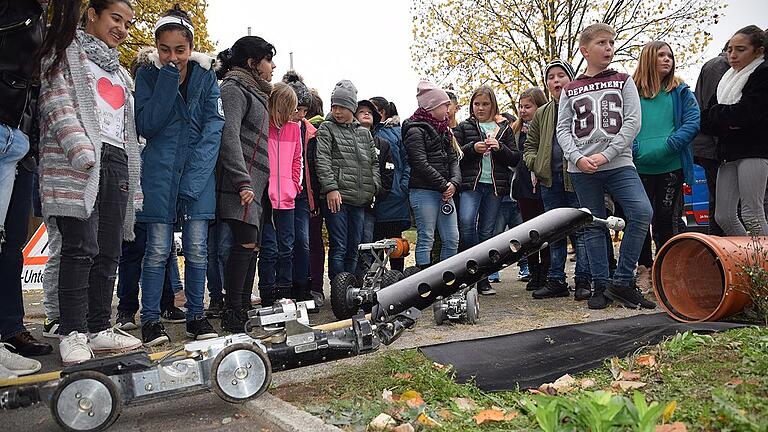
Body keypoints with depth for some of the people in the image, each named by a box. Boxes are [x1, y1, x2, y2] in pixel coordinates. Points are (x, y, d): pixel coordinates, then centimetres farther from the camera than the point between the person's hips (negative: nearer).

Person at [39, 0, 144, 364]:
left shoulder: (120, 73, 29)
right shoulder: (68, 52, 10)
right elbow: (56, 101, -6)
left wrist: (134, 180, 18)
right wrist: (80, 150, -19)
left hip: (116, 162, 7)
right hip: (79, 163, -6)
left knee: (109, 252, 3)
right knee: (81, 247, -11)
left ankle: (100, 329, 9)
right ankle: (73, 333, -5)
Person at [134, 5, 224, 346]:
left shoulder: (206, 75, 5)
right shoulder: (147, 74, 2)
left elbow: (215, 124, 0)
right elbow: (146, 125, -9)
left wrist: (195, 171, -10)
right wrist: (168, 79, -14)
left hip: (199, 170, 1)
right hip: (159, 171, -1)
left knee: (197, 248, 3)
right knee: (158, 249, -2)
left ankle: (195, 315, 14)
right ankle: (150, 319, 9)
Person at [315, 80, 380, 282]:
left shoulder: (364, 133, 19)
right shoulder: (326, 128, 4)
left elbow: (374, 162, 21)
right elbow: (322, 160, -7)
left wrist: (374, 186, 7)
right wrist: (330, 187, -17)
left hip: (360, 199, 5)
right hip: (336, 197, -5)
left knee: (354, 250, 9)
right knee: (339, 247, -7)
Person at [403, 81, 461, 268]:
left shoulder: (444, 130, 20)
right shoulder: (416, 131, -5)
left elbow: (453, 160, 15)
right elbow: (421, 164, -14)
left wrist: (454, 182, -4)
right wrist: (444, 185, -13)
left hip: (445, 192, 8)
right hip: (424, 191, -8)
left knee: (452, 239, 6)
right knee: (426, 239, -4)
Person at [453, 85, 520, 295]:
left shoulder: (504, 128, 15)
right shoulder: (463, 127, 10)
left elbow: (515, 159, 10)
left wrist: (500, 148, -8)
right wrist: (472, 148, -13)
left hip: (495, 186, 2)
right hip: (470, 184, -2)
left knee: (487, 232, 4)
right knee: (466, 222, -23)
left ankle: (482, 279, 12)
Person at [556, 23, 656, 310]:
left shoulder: (623, 82, 11)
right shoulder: (570, 90, 12)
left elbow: (632, 122, 1)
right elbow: (563, 129, 6)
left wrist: (607, 154, -11)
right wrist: (578, 157, -12)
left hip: (619, 164, 0)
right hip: (582, 170, 1)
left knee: (642, 212, -18)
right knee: (594, 227, 4)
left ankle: (622, 281, -6)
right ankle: (601, 285, 13)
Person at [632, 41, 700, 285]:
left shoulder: (681, 92, 11)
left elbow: (693, 121, 1)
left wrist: (670, 144, -13)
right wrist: (632, 149, -12)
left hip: (671, 166, 0)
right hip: (639, 167, 0)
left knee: (664, 219, 4)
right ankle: (645, 269, 15)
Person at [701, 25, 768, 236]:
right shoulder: (727, 79, 19)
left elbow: (744, 114, -16)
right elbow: (706, 120, 11)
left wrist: (717, 113, 0)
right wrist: (728, 122, -8)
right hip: (729, 154, 7)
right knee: (723, 217, 6)